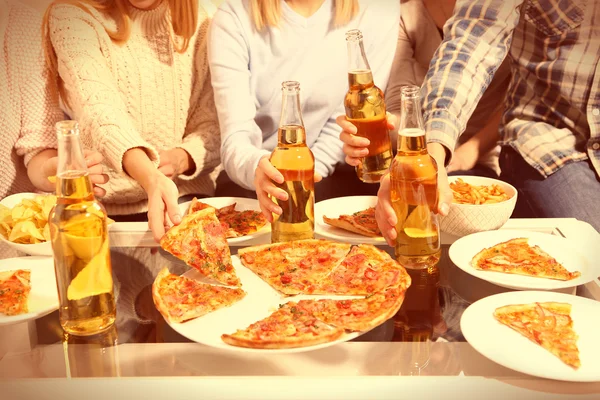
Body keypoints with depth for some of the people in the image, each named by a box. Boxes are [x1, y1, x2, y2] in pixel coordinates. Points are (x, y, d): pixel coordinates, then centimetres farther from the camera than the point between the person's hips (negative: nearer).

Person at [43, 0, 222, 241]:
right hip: (104, 207, -2)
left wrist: (181, 158, -21)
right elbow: (99, 110, -22)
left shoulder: (199, 24, 7)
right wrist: (151, 178, -40)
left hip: (187, 200, 2)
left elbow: (214, 124, 3)